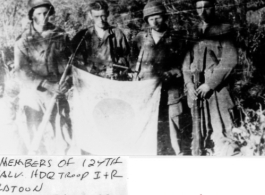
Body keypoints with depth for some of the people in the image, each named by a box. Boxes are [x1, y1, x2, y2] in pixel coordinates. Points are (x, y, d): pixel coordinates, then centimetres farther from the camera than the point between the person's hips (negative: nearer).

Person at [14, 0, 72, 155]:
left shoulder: (60, 36, 5)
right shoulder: (24, 41, -1)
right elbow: (21, 71, -8)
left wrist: (66, 83, -11)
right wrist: (48, 86, -17)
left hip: (57, 94, 2)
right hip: (34, 94, -2)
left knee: (64, 138, -1)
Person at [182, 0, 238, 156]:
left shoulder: (224, 31, 1)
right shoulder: (193, 33, 14)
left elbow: (230, 61, -8)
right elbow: (187, 63, 13)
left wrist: (209, 84, -12)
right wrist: (190, 86, -2)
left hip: (217, 90, -4)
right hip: (197, 92, 4)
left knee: (220, 135, -8)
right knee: (200, 134, 8)